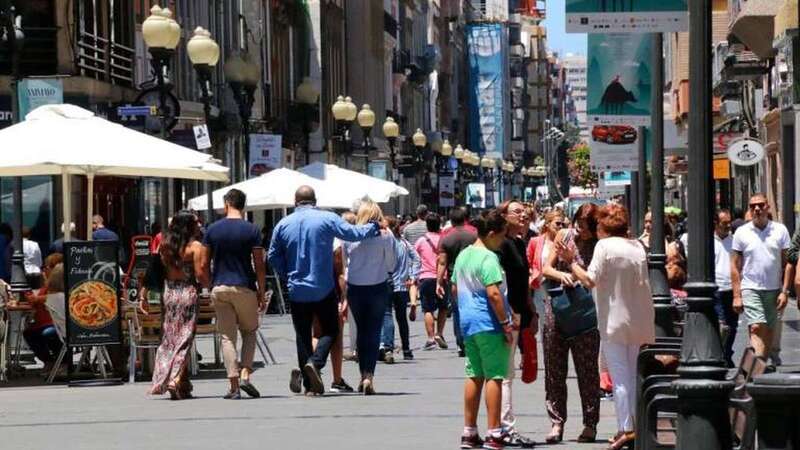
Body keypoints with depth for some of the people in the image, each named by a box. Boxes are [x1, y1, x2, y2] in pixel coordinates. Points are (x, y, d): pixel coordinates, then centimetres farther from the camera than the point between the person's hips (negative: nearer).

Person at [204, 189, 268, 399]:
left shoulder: (213, 230, 3)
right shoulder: (251, 230, -4)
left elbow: (204, 264, 4)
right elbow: (259, 266, -5)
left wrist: (209, 287, 15)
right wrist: (262, 293, 2)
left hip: (220, 288, 1)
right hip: (244, 288, -1)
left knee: (227, 337, 4)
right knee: (249, 332, 15)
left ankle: (233, 385, -3)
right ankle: (245, 375, -3)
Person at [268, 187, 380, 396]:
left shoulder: (283, 224, 3)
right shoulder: (327, 219, -6)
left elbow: (273, 257, 6)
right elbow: (353, 233, -10)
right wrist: (374, 227, 7)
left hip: (297, 291, 2)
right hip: (324, 290, -2)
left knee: (302, 335, 10)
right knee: (330, 330, 9)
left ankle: (310, 384, 5)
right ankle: (315, 362, -18)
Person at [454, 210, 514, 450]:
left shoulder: (463, 255, 11)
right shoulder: (488, 258, -16)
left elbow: (455, 290, 18)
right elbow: (493, 293, -22)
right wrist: (506, 324, -17)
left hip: (468, 322, 8)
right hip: (489, 325, -8)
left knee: (474, 376, 13)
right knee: (494, 376, -3)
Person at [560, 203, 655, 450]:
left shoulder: (604, 246, -11)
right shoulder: (637, 246, 8)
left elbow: (590, 280, -17)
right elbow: (642, 281, 14)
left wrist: (571, 261, -8)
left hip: (614, 320, -6)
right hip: (638, 318, 6)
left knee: (620, 377, -4)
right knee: (634, 375, 13)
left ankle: (626, 429, -8)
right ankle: (636, 426, 15)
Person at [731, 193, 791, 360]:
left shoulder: (780, 230, 4)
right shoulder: (741, 232, 1)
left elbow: (787, 264, 5)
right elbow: (735, 266, 4)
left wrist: (785, 291, -3)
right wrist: (736, 296, -3)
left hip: (774, 290, 2)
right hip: (750, 288, -2)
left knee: (769, 331, 8)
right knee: (756, 328, -16)